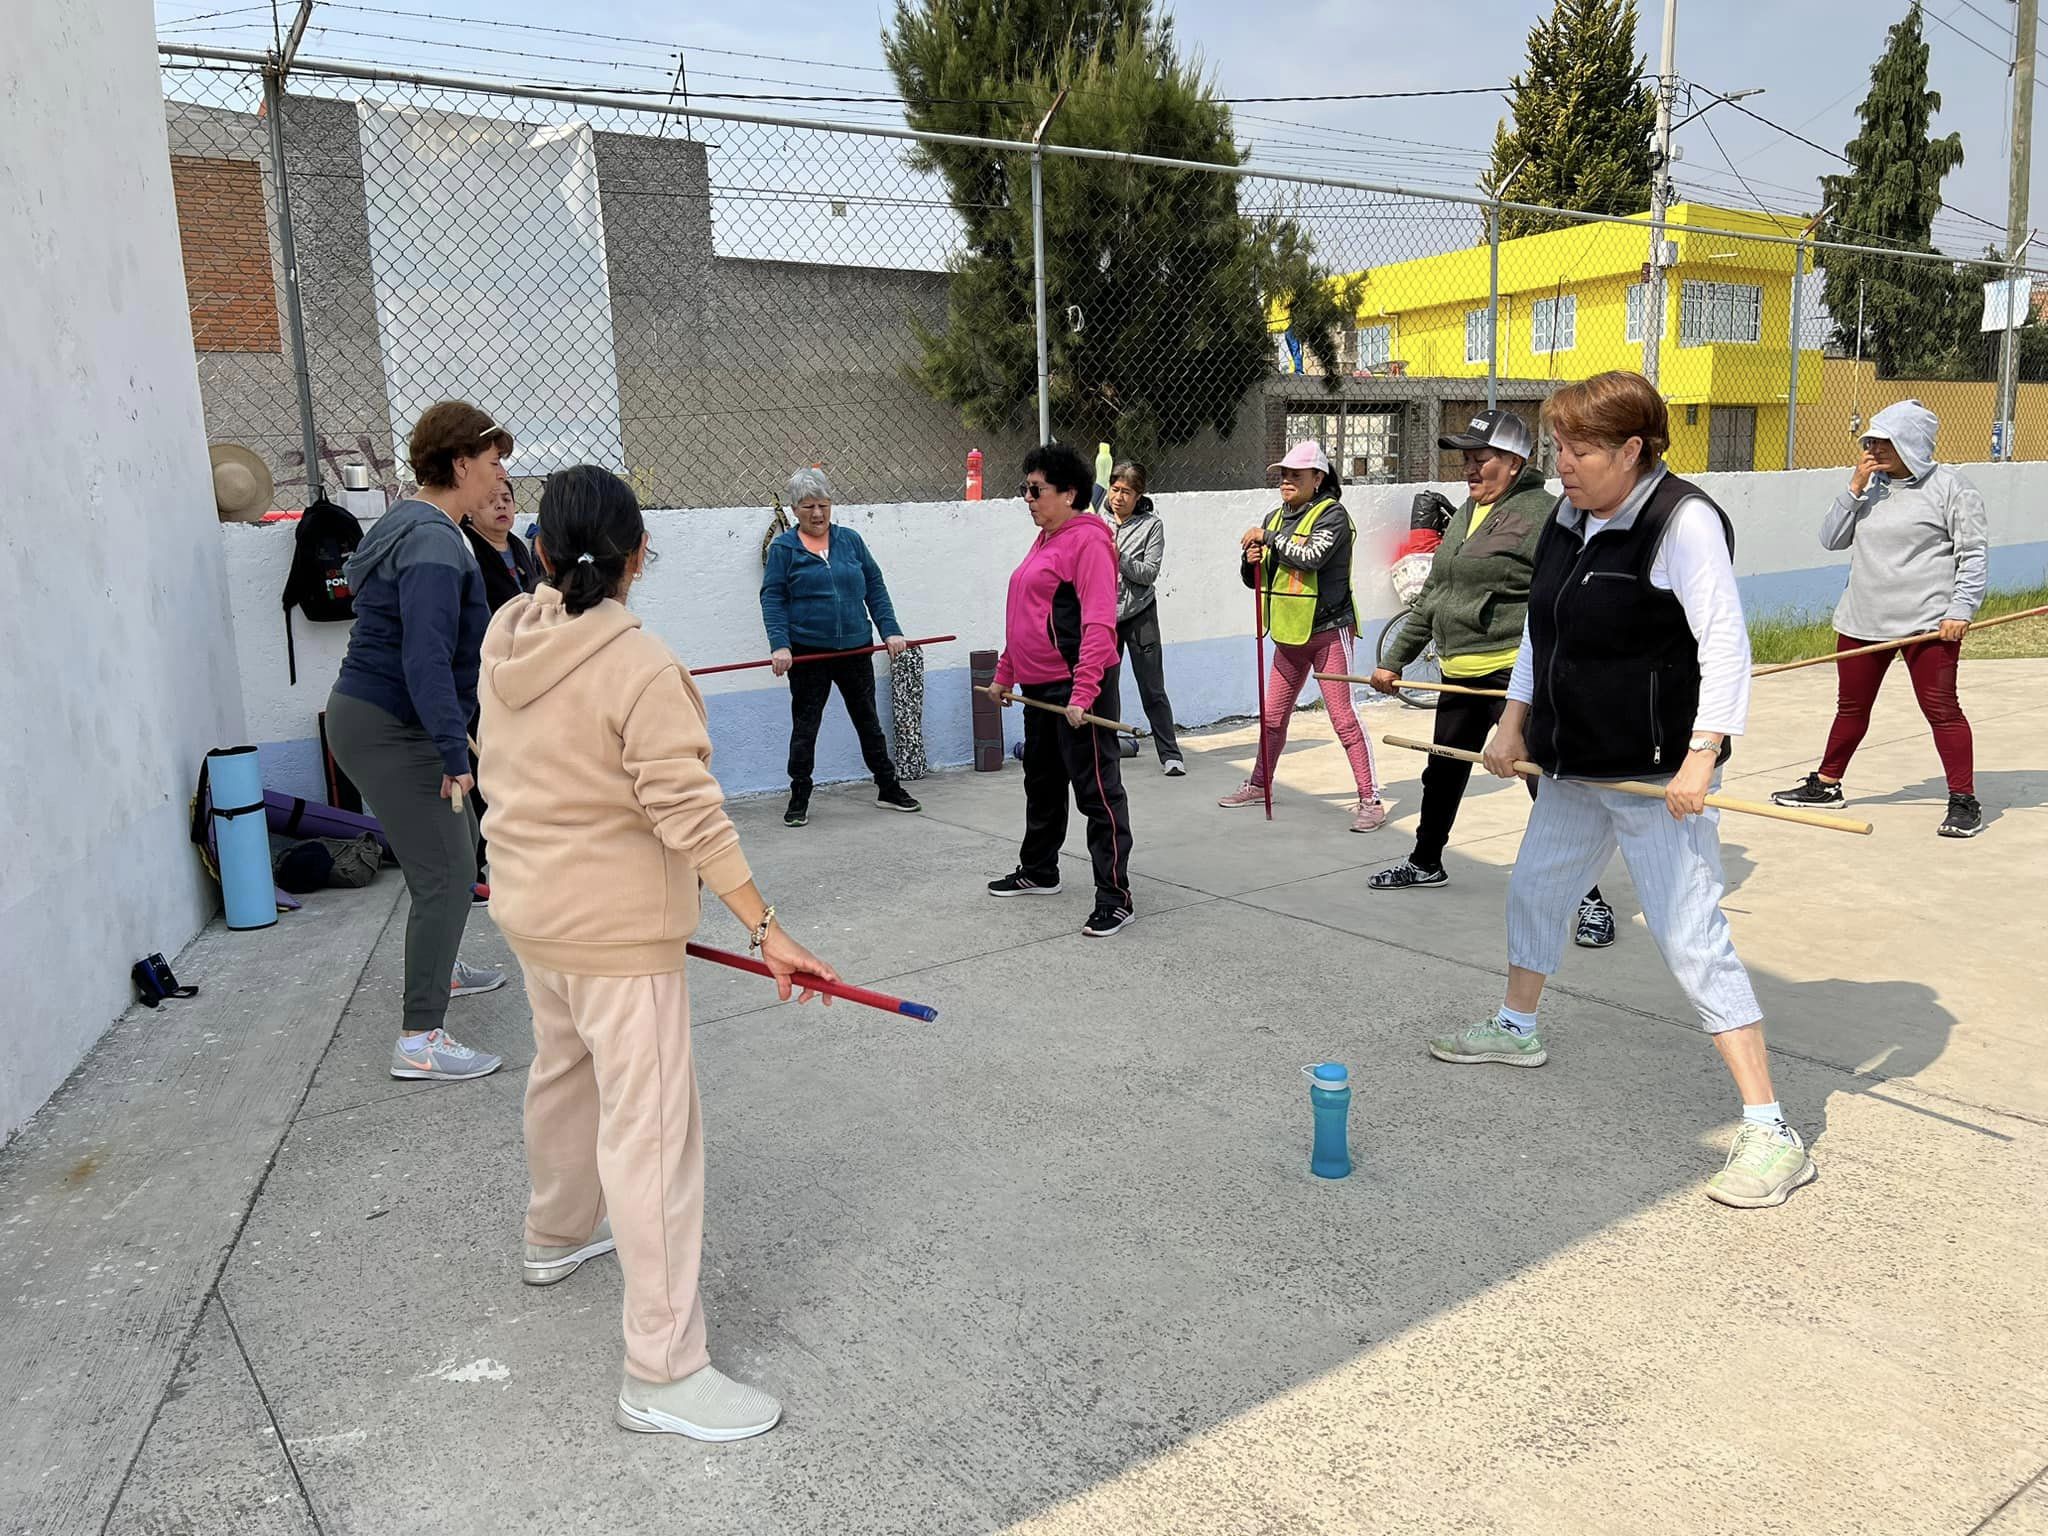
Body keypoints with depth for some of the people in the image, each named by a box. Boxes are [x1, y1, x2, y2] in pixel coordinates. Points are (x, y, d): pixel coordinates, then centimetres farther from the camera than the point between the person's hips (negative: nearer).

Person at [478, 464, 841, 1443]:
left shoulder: (504, 641, 1)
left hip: (530, 907, 9)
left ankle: (556, 1235, 52)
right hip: (617, 930, -9)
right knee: (651, 1130, -5)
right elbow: (689, 811, -25)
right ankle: (662, 1374, 1)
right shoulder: (639, 667, -22)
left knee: (563, 1071, 29)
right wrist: (765, 928, -23)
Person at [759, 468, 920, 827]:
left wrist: (891, 630, -1)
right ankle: (799, 799, 16)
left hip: (855, 648, 3)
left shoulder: (851, 540, 7)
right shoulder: (783, 548, -1)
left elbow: (875, 588, 8)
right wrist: (780, 645, -17)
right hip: (807, 652, -3)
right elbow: (772, 599, -5)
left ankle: (888, 787, 27)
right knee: (805, 726, 5)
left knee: (867, 719, 14)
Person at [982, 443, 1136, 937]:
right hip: (1039, 686, 10)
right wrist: (1005, 673, 23)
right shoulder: (1045, 541, 15)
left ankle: (1115, 897, 1)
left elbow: (1099, 624, -23)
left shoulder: (1088, 540, -14)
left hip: (1077, 687, -10)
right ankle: (1038, 870, 39)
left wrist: (1082, 693, -28)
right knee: (1042, 782, 22)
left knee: (1097, 790, -5)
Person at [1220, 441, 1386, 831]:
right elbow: (1255, 579, 15)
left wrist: (1267, 537, -19)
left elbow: (1312, 556, -28)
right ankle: (1258, 785, 33)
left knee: (1344, 719, -10)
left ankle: (1370, 801, -6)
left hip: (1328, 632, -7)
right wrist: (1252, 562, -7)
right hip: (1288, 635, 7)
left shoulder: (1332, 515, -11)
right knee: (1273, 718, 17)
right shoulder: (1275, 518, 11)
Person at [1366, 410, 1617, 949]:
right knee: (1442, 774, 21)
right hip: (1460, 676, 9)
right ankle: (1426, 862, 43)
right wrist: (1395, 660, 24)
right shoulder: (1465, 515, 16)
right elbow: (1432, 597, 23)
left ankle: (1590, 899, 1)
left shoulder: (1545, 514, -11)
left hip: (1518, 674, -9)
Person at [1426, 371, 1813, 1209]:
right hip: (1576, 766, 9)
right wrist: (1514, 720, 12)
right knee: (1534, 889, 22)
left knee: (1692, 941, -9)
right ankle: (1516, 1028, 46)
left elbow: (1725, 645, -21)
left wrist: (1700, 759, -26)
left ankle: (1771, 1134, -1)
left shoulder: (1684, 521, -16)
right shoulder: (1567, 521, 7)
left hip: (1658, 777, -8)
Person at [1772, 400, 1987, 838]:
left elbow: (1972, 554, -5)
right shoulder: (1871, 485, 12)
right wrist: (1855, 489, -4)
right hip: (1863, 619, 6)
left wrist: (1960, 609, -14)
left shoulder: (1949, 486, -4)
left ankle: (1964, 801, 3)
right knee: (1850, 707, 15)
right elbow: (1831, 539, 6)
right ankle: (1826, 784, 28)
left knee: (1941, 709, -5)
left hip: (1928, 622, -5)